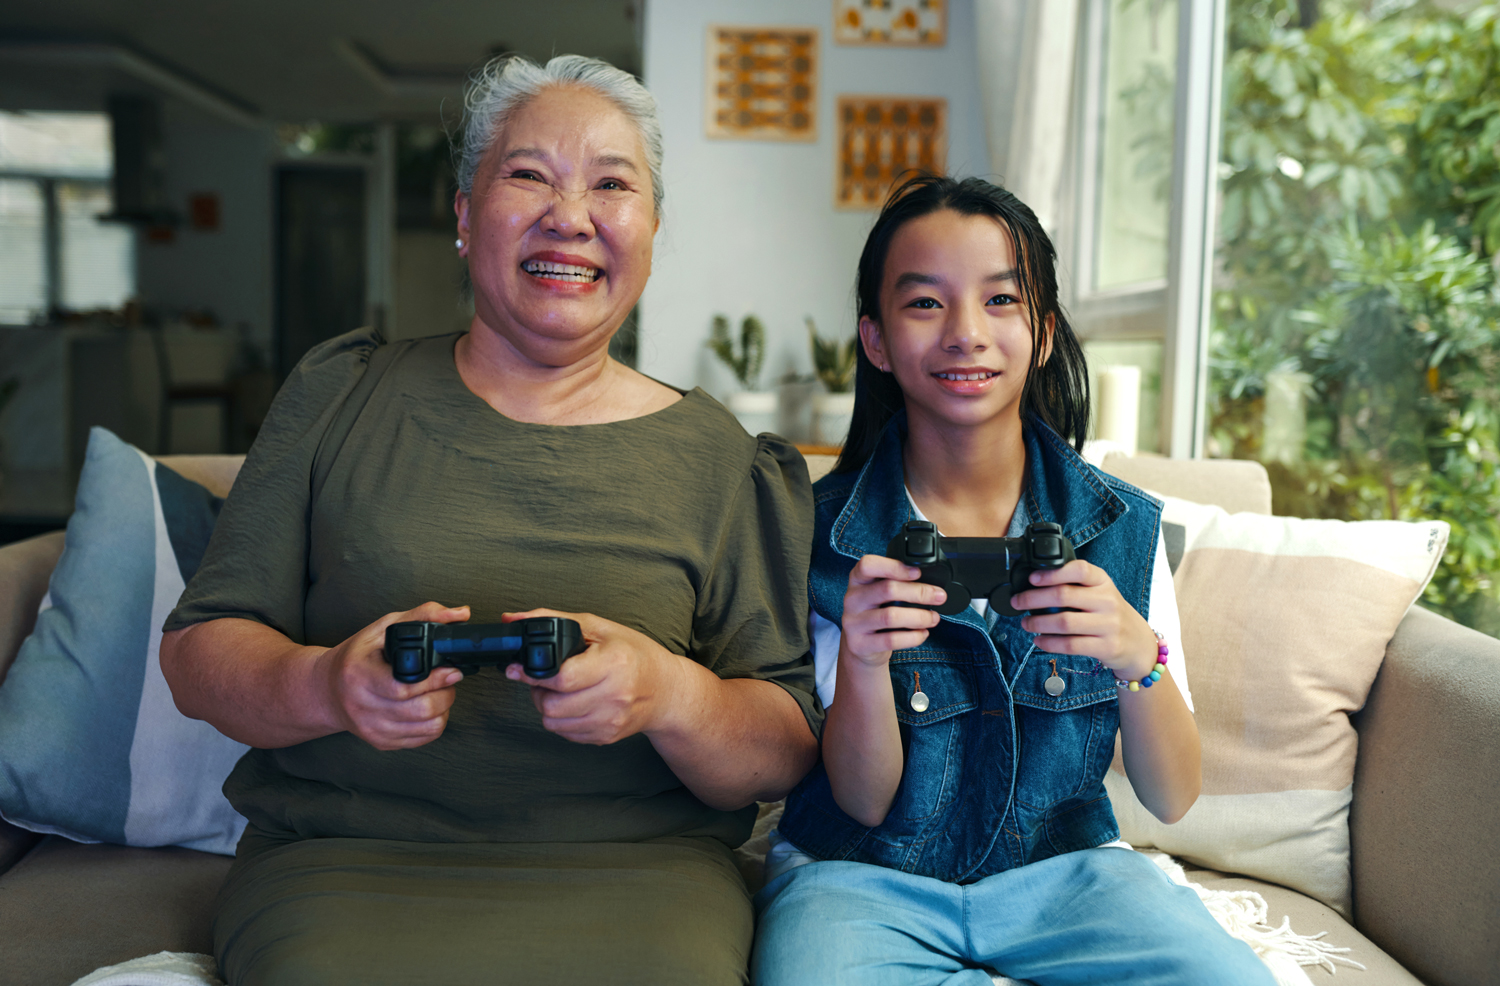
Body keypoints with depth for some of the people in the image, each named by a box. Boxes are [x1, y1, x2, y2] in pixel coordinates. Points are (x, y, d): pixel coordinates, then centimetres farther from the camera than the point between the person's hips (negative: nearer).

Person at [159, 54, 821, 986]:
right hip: (346, 860, 0)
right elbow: (199, 646, 5)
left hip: (629, 868, 1)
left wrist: (673, 697, -20)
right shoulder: (342, 395, 7)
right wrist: (326, 685, -18)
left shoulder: (719, 458, 4)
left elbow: (789, 752, 2)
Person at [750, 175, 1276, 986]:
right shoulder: (819, 532, -9)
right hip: (863, 878, -1)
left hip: (1062, 870, 2)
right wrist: (861, 661, -28)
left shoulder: (1124, 526, -4)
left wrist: (1138, 655, -25)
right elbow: (865, 803, -7)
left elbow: (1172, 800, -4)